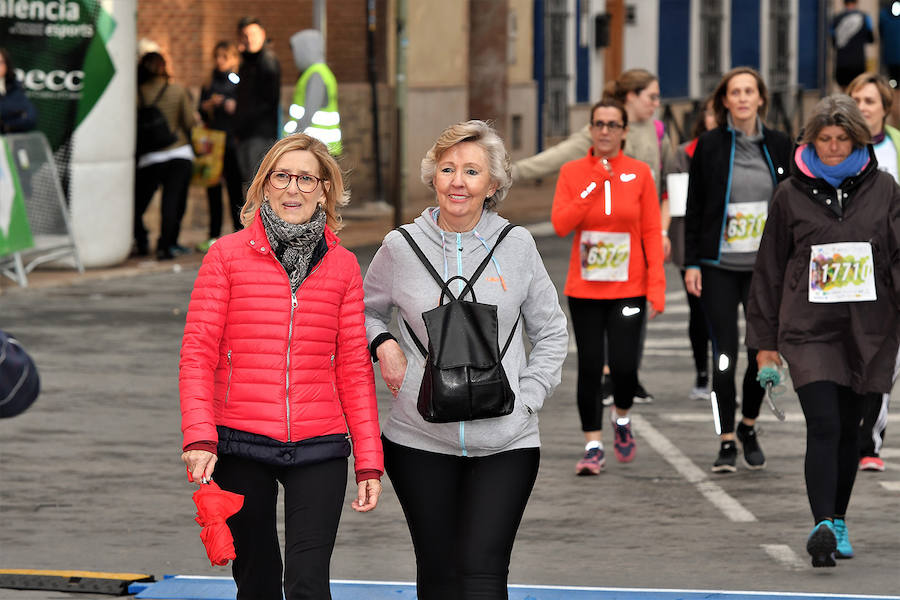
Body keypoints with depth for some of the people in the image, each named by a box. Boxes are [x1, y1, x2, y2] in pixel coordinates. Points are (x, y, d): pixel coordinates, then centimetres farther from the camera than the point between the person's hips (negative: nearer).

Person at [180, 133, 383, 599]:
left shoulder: (342, 266, 8)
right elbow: (197, 354, -1)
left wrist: (369, 462, 5)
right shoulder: (227, 256, 2)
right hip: (241, 445, 0)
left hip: (319, 449, 0)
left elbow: (354, 369, 9)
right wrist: (199, 437, -13)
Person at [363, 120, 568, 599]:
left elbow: (551, 333, 12)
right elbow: (366, 310, 19)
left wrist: (526, 400, 0)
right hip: (420, 441, 1)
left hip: (504, 443, -1)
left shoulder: (516, 245, 2)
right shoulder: (401, 247, 1)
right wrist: (382, 344, -3)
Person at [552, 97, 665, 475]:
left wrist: (657, 285, -7)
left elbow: (652, 233, 0)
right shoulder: (572, 172, 3)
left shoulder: (639, 173, 1)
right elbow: (561, 224, -7)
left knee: (624, 367, -10)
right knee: (589, 369, 1)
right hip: (584, 289, 1)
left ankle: (622, 418, 21)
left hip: (628, 289, -1)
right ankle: (593, 446, 10)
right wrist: (593, 184, -13)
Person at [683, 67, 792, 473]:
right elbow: (694, 208, 2)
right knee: (724, 356, -7)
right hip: (719, 267, -2)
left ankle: (748, 426, 26)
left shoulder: (779, 146, 6)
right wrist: (691, 264, -4)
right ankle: (727, 442, 2)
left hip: (766, 267, 2)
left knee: (764, 355, 2)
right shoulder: (709, 146, 0)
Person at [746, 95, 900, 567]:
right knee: (823, 426, -16)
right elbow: (769, 269, 9)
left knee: (849, 429, 10)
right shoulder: (791, 195, 4)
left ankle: (837, 522, 24)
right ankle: (823, 526, -24)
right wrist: (764, 339, 8)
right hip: (809, 330, -2)